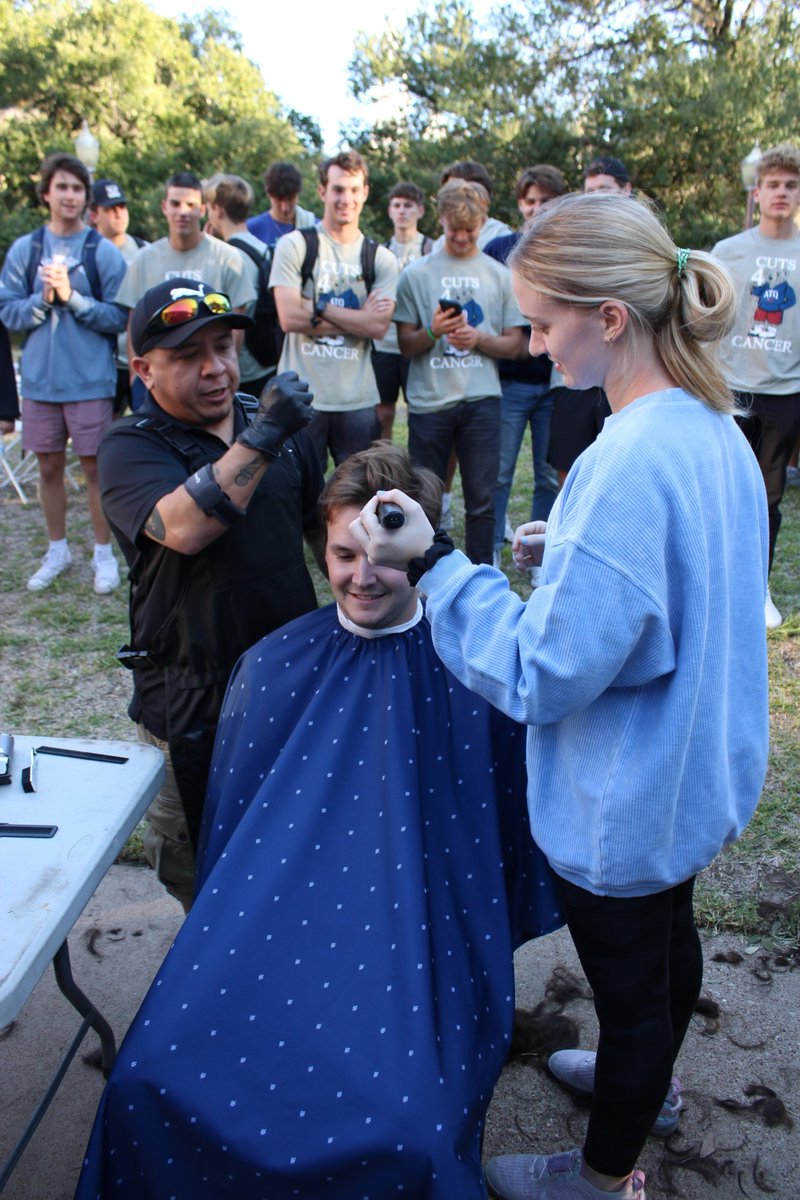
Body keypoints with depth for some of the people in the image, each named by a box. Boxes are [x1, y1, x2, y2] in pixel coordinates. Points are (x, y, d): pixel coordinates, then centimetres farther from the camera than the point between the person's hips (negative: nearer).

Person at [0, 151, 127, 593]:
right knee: (49, 467, 12)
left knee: (95, 467, 4)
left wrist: (72, 297, -17)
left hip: (91, 380, -3)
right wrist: (43, 300, -15)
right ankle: (57, 550, 27)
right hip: (40, 379, 3)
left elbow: (120, 318, -7)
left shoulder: (104, 252, -4)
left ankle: (103, 554, 17)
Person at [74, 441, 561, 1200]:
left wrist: (505, 936, 9)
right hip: (276, 912, 3)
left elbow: (513, 821, 7)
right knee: (152, 1080, -18)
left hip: (422, 933, -2)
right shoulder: (274, 668, 7)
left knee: (401, 1130, -26)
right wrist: (227, 930, 13)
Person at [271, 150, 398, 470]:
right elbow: (289, 318, -9)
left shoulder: (381, 258, 9)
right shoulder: (294, 245, 2)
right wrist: (359, 317, -6)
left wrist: (319, 307, -10)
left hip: (359, 401, 2)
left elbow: (379, 326, -5)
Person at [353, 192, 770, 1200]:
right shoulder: (713, 427, -3)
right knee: (668, 933, 30)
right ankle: (648, 1080, 58)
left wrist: (433, 564, -27)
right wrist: (572, 551, 4)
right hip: (696, 773, 9)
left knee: (627, 985, 15)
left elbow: (540, 677, -30)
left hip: (623, 805, -9)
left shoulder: (628, 465, -33)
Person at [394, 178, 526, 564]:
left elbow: (515, 344, 8)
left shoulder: (499, 275, 9)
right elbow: (405, 344, 5)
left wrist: (479, 339, -10)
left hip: (481, 400, 1)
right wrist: (432, 331, -15)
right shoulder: (416, 274, 7)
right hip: (429, 400, 0)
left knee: (482, 498, 3)